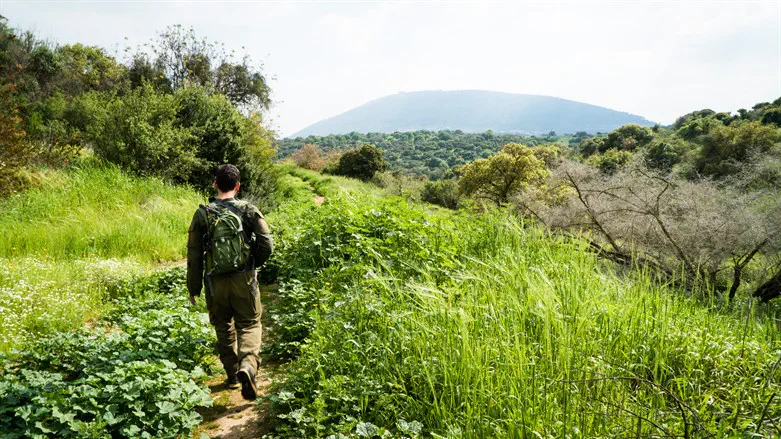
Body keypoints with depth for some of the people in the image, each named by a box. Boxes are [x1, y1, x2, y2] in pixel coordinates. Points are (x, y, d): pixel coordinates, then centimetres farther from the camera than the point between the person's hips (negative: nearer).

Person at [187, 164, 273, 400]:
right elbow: (267, 245, -8)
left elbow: (194, 254, 0)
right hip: (244, 279, -1)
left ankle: (233, 375, 28)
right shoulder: (248, 210, -4)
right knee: (249, 325, 10)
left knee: (224, 328, 19)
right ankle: (248, 365, -16)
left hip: (216, 283, 2)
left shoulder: (202, 214, -1)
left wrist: (193, 288, 9)